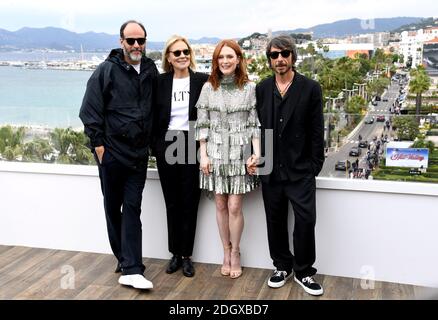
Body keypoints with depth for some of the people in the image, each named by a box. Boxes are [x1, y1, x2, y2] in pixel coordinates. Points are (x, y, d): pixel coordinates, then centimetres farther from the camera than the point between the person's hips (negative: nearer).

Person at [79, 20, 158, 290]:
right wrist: (98, 143, -10)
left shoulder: (151, 71, 6)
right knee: (114, 207, 8)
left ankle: (130, 270, 2)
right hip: (112, 151, -2)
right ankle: (128, 262, 22)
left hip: (139, 153, 3)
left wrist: (151, 142, 9)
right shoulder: (106, 71, -5)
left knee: (133, 208, 1)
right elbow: (90, 110, -7)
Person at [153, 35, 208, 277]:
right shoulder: (160, 82, 3)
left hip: (192, 146, -2)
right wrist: (155, 146, 2)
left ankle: (186, 255, 16)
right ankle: (175, 253, 22)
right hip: (166, 146, 2)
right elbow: (155, 116, 7)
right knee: (172, 202, 9)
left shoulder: (202, 80, -3)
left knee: (189, 202, 4)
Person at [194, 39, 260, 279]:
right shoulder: (208, 88, 3)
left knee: (234, 207, -2)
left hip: (239, 153, -1)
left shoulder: (249, 88, 0)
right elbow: (202, 124, 3)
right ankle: (226, 252, 23)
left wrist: (256, 152, -8)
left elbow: (254, 124, 1)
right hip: (215, 153, 1)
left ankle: (235, 253, 18)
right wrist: (203, 155, -3)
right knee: (221, 206, 7)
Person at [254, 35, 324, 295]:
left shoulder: (310, 88, -2)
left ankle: (304, 271, 14)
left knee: (306, 220, -4)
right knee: (276, 221, 11)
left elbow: (317, 130, -2)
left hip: (300, 169, -2)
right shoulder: (262, 89, 5)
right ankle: (283, 266, 28)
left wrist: (315, 166, -5)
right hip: (271, 169, 3)